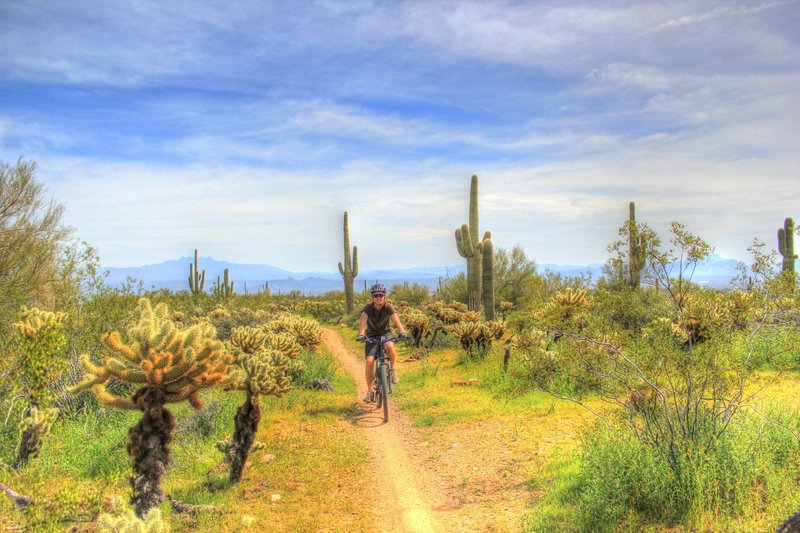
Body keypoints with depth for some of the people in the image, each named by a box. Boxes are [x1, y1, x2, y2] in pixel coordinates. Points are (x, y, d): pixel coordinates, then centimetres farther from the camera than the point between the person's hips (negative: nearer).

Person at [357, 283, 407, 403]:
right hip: (372, 335, 1)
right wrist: (361, 334, -51)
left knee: (390, 347, -35)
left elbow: (396, 320, -32)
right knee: (369, 360, -17)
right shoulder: (368, 307, -18)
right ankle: (370, 390, -3)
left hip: (385, 333, 0)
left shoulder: (388, 307, -18)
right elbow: (362, 321, -32)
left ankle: (392, 369, -7)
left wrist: (402, 332, -50)